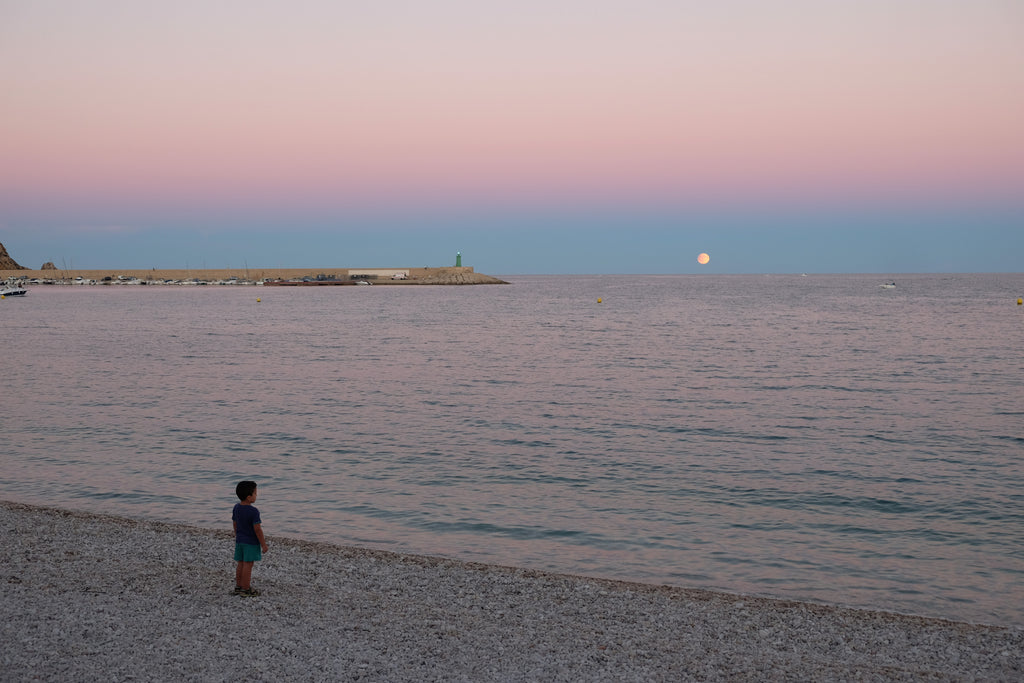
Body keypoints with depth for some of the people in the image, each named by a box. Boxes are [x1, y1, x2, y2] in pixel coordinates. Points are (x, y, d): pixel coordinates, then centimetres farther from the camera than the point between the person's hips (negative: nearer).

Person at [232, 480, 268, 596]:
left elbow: (234, 524, 11)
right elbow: (257, 529, -21)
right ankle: (246, 589, 6)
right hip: (251, 542, -7)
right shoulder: (254, 511, -22)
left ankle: (238, 587, 22)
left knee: (240, 564, 14)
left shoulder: (236, 508, 1)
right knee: (248, 565, 0)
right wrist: (263, 544, -13)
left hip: (240, 540, 7)